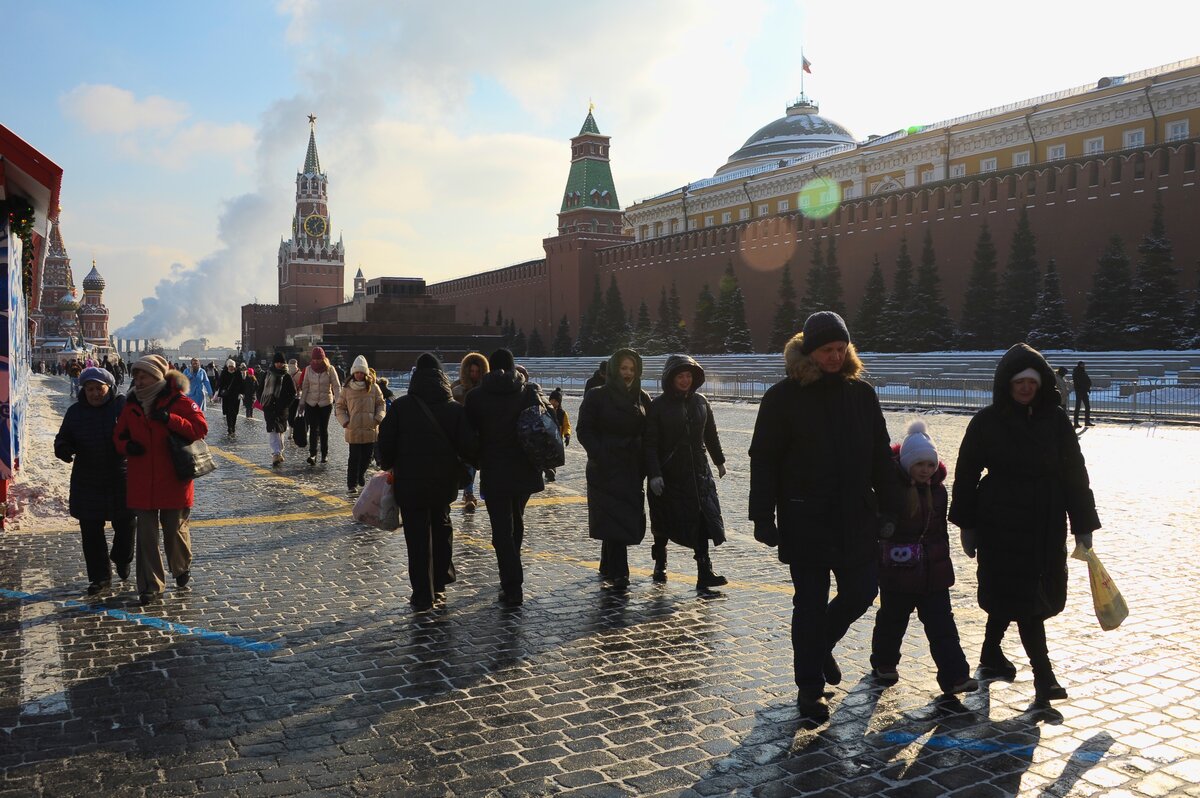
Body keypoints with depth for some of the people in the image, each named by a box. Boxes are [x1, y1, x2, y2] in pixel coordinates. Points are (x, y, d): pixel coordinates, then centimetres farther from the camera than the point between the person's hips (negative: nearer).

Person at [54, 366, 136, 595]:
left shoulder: (124, 406, -7)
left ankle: (122, 561, 38)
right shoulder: (76, 411, 4)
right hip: (87, 483, 3)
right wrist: (63, 448, -13)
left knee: (125, 526, 10)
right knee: (91, 531, 6)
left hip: (121, 480, -3)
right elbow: (64, 439, 11)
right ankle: (100, 576, 19)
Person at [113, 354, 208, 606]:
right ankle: (150, 586, 12)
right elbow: (118, 436, 16)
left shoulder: (178, 401, -8)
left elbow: (201, 428, -15)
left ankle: (182, 569, 38)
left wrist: (169, 419, -26)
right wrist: (127, 446, -7)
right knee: (146, 536, 4)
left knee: (175, 530, 11)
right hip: (141, 483, 4)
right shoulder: (132, 405, 7)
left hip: (173, 481, -4)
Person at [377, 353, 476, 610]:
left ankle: (423, 595, 5)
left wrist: (387, 465, 16)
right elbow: (468, 447, -6)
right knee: (441, 526, 21)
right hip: (444, 481, 2)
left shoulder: (400, 406, -6)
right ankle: (439, 583, 25)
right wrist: (458, 468, 15)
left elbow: (385, 444, -4)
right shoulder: (455, 408, -3)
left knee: (417, 536, 4)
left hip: (410, 481, -2)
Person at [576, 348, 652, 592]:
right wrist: (601, 456, -16)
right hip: (606, 470, -5)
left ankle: (608, 567, 27)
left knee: (629, 519, 10)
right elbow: (584, 430, -5)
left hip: (632, 470, 5)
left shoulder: (642, 399, 11)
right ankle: (618, 575, -9)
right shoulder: (597, 397, -2)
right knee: (614, 519, -10)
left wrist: (644, 466, 0)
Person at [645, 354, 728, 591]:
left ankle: (704, 572, -10)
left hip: (698, 472, 3)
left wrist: (719, 461, 22)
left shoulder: (700, 402, 5)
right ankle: (660, 565, 31)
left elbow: (711, 434, 17)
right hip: (668, 474, -3)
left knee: (702, 518, -9)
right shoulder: (658, 405, -7)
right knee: (665, 522, 10)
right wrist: (654, 474, -17)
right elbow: (650, 443, -11)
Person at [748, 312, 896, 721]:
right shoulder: (783, 396, -7)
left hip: (856, 518, 4)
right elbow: (763, 460, -6)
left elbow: (881, 456, 11)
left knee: (860, 592, 9)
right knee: (810, 603, 3)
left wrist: (888, 506, 7)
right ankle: (809, 690, 18)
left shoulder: (861, 393, 6)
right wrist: (763, 516, -10)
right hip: (805, 521, -4)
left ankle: (821, 644, 39)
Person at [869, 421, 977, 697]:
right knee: (892, 619, 13)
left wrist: (942, 556, 17)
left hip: (934, 570, 4)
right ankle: (883, 664, 32)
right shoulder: (890, 487, -13)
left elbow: (940, 528, 15)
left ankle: (955, 676, 4)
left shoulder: (937, 490, 4)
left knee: (942, 624, 2)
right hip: (897, 568, -3)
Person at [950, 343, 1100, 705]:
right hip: (1001, 523, -2)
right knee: (1020, 596, -3)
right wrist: (967, 525, 0)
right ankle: (1043, 674, 6)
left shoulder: (1055, 420, 0)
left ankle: (991, 655, 32)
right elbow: (967, 474, 0)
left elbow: (1075, 473, 3)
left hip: (1046, 525, 3)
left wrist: (1083, 525, 1)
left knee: (1007, 597, 11)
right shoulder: (986, 421, -5)